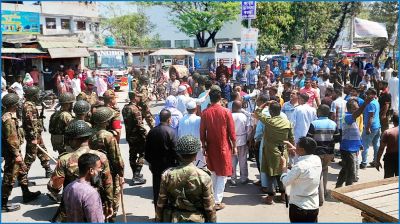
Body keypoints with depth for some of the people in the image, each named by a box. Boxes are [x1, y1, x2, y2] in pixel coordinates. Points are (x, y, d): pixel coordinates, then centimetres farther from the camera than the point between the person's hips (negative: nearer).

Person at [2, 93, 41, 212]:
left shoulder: (10, 115, 7)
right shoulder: (8, 119, -24)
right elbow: (10, 139, -25)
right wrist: (16, 154, -21)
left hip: (15, 150, 11)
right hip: (12, 152, -11)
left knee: (22, 170, 22)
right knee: (10, 177, -1)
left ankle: (26, 194, 37)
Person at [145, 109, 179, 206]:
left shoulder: (152, 131, 2)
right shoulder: (171, 131, -14)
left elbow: (147, 149, 8)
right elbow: (175, 150, -15)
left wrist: (150, 162, 19)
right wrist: (177, 162, -4)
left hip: (155, 165, 5)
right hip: (168, 165, -5)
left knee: (157, 188, 13)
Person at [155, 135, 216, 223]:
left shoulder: (167, 175, -8)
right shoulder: (203, 177, -14)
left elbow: (160, 204, -1)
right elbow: (209, 208, -8)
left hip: (172, 219, 2)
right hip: (195, 220, -2)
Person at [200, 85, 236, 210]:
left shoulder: (205, 113, -5)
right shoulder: (226, 112, -12)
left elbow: (202, 133, -1)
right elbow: (231, 132, -8)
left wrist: (204, 147, 10)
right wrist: (234, 146, 3)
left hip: (210, 147, 3)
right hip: (224, 147, -3)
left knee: (213, 172, 21)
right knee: (222, 174, 4)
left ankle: (212, 197, 30)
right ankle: (217, 201, 2)